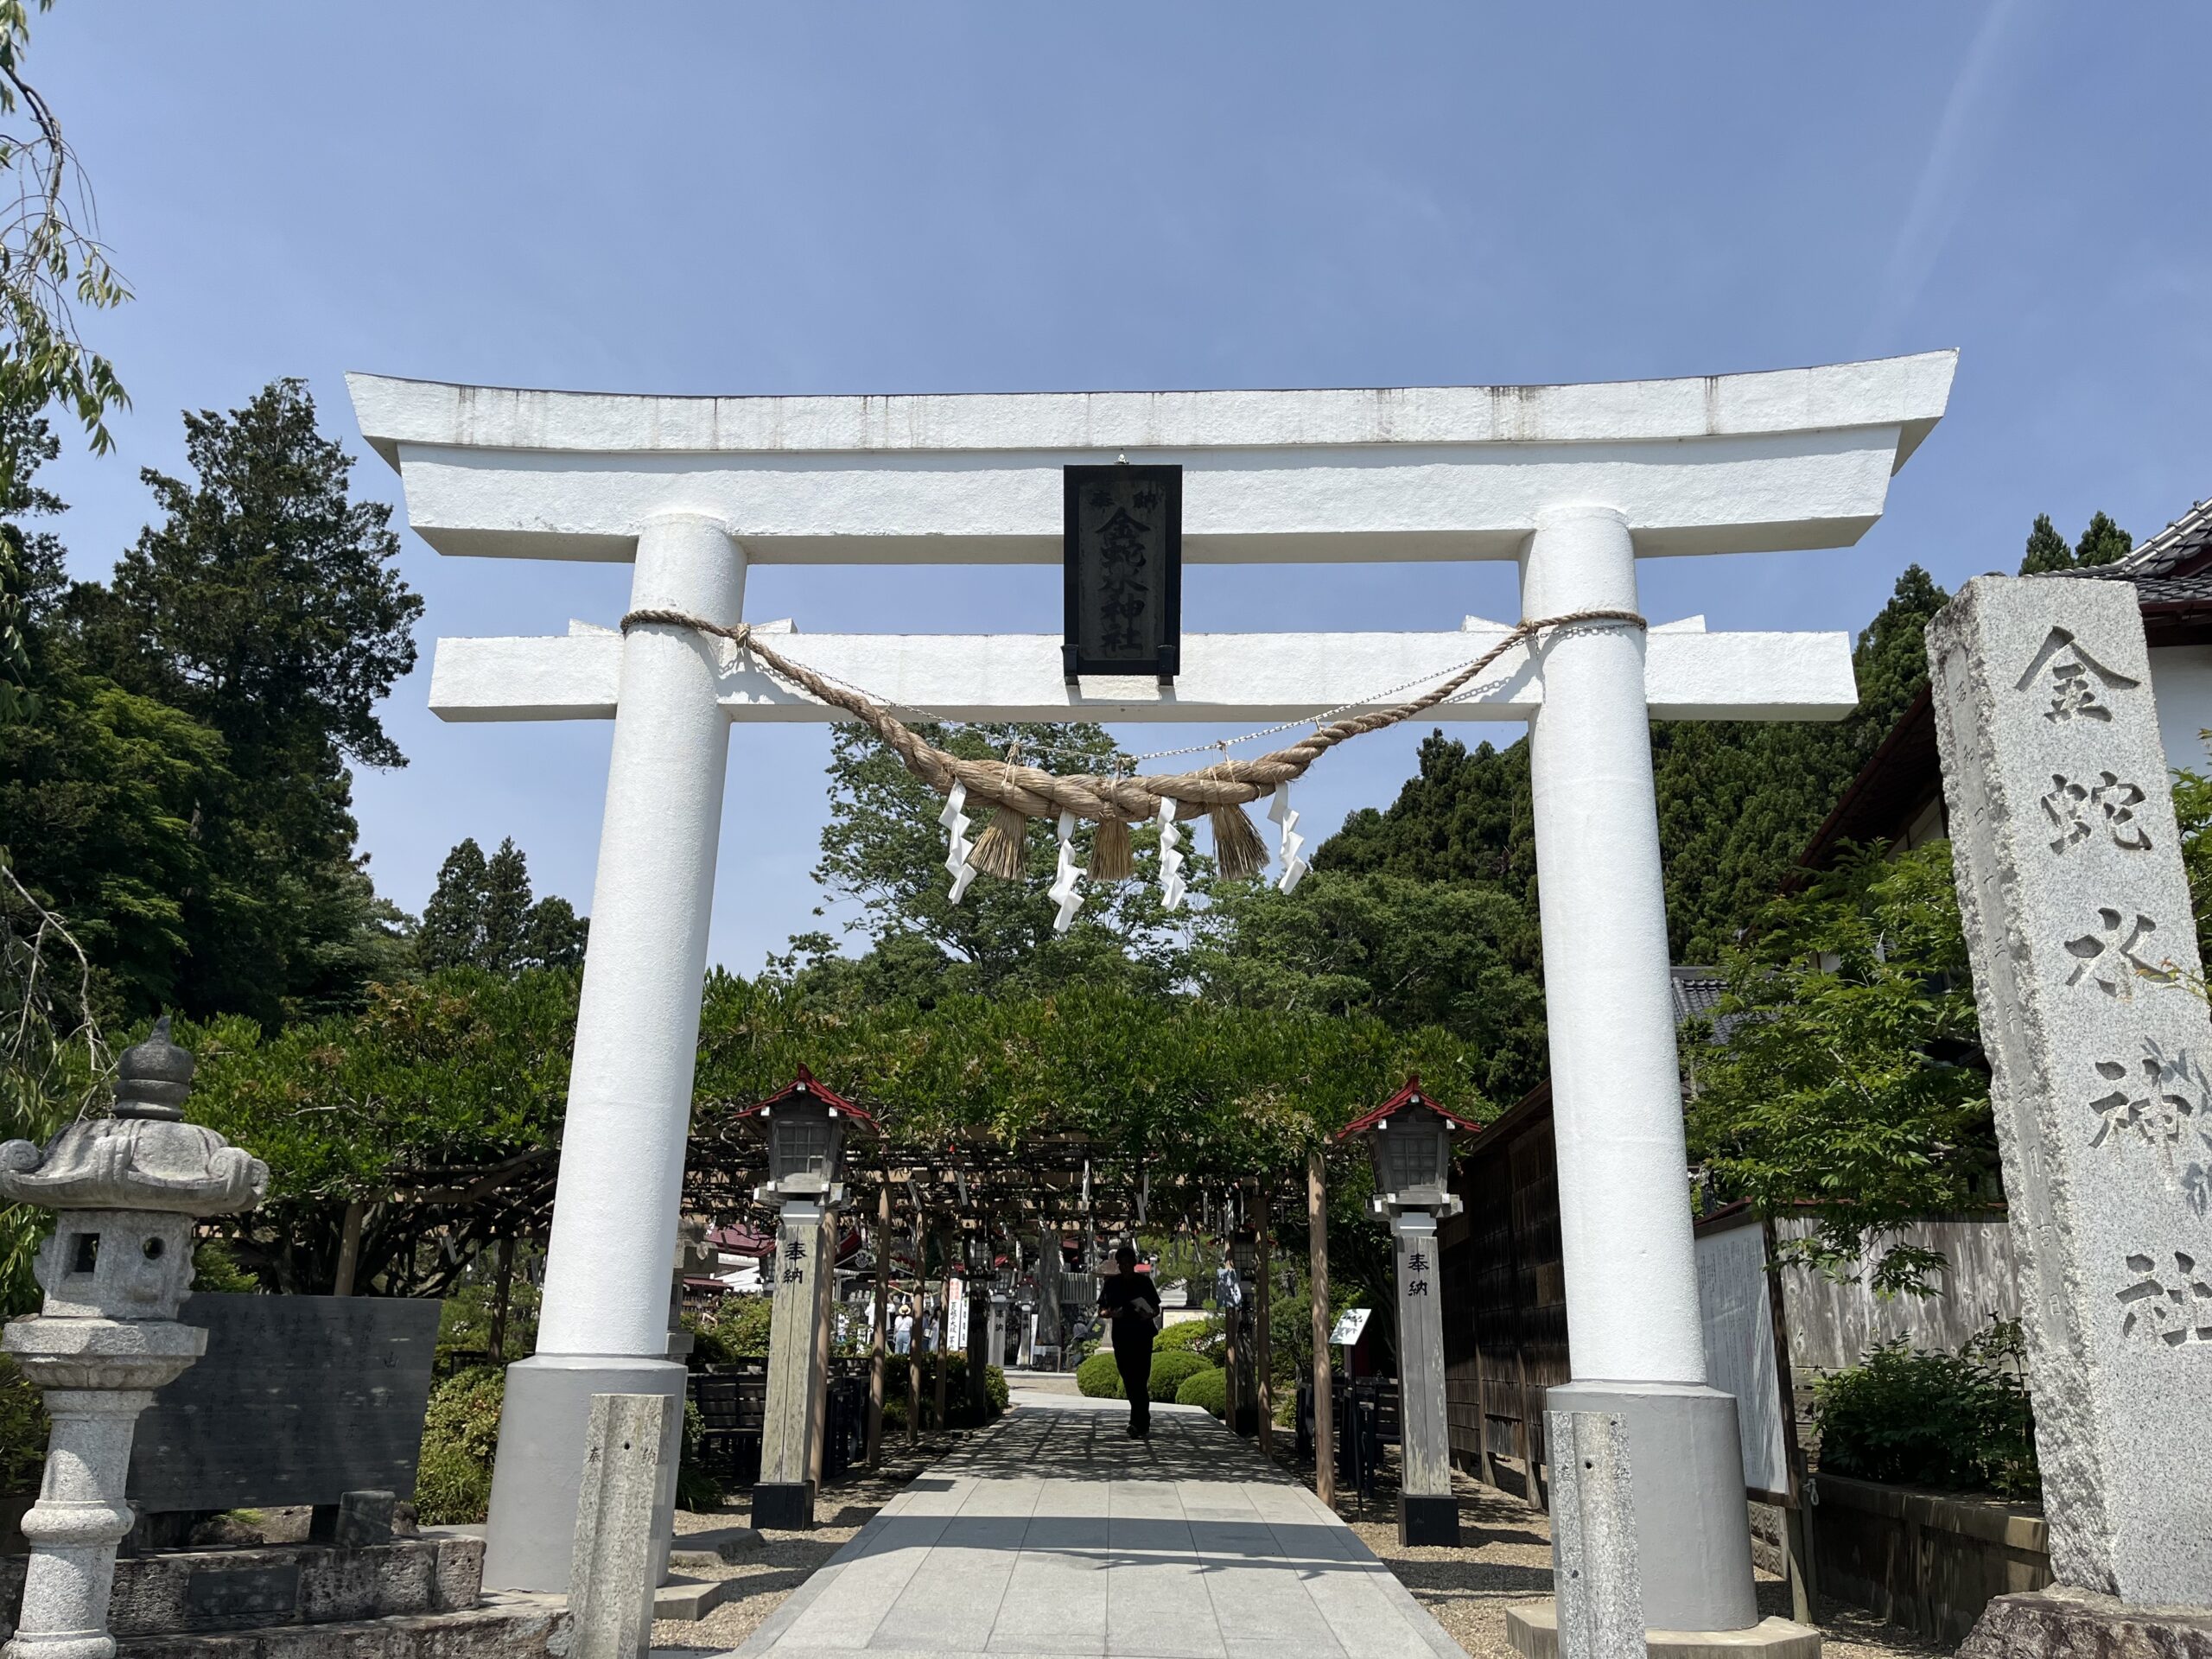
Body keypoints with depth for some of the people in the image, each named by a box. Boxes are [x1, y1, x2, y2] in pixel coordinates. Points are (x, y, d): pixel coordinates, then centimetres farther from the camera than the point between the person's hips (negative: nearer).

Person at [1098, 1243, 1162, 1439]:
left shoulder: (1144, 1282, 5)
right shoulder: (1111, 1284, 8)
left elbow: (1156, 1309, 10)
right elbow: (1101, 1312, 10)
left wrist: (1149, 1315, -13)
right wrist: (1112, 1314, -12)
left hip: (1142, 1336, -2)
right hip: (1121, 1337, 2)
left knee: (1139, 1380, -12)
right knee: (1129, 1382, 6)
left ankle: (1138, 1424, -14)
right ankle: (1143, 1424, 18)